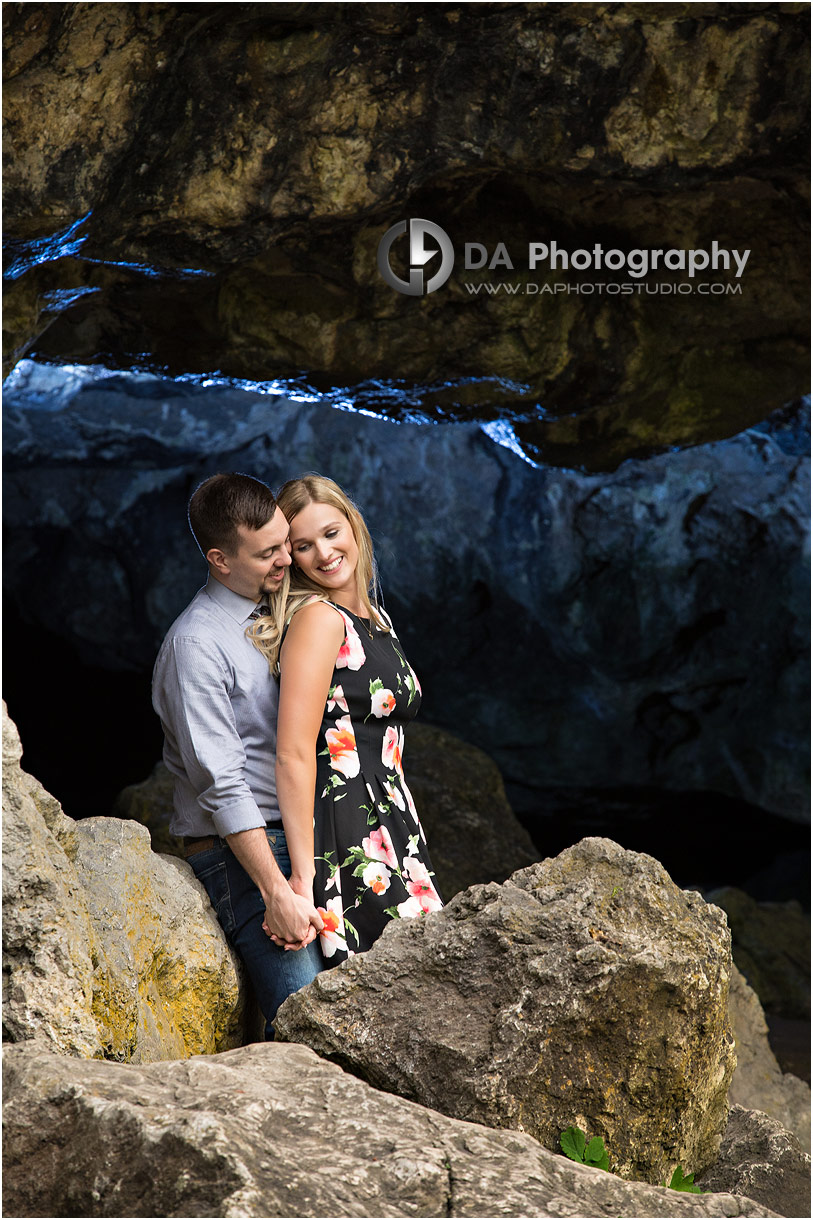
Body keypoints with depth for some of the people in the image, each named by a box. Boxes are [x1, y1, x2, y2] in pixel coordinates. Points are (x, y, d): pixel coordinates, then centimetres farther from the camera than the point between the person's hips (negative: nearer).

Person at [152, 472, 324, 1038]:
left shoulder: (276, 616, 16)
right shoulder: (197, 642, -10)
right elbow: (222, 785, -15)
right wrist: (278, 894, -17)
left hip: (297, 843, 8)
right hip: (240, 857, -8)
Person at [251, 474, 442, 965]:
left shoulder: (374, 618, 16)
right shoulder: (318, 619, -10)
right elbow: (294, 755, -18)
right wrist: (301, 878, -22)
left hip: (394, 829, 8)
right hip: (346, 840, -8)